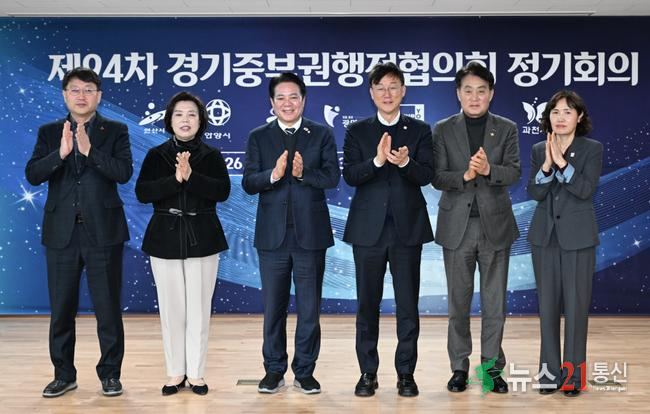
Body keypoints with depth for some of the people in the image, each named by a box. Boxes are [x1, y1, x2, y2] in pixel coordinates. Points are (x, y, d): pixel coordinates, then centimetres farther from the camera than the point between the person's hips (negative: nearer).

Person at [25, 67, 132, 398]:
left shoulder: (116, 131, 3)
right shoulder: (49, 132, 9)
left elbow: (124, 172, -12)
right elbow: (32, 175, -3)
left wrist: (89, 150, -22)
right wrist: (60, 153, -18)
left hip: (103, 231, -2)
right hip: (62, 232, 2)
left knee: (108, 307, 4)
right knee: (61, 308, 9)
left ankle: (110, 373, 18)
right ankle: (64, 374, 23)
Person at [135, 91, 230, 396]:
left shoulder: (212, 156, 3)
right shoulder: (156, 155, 4)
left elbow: (222, 191, -12)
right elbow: (142, 193, -8)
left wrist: (191, 176, -24)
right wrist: (175, 179, -20)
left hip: (202, 239, 0)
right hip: (165, 238, 1)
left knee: (199, 308, 3)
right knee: (171, 308, 6)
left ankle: (196, 373, 15)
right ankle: (175, 373, 18)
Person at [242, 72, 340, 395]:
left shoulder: (322, 135, 5)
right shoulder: (258, 137, 7)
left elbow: (332, 177, -6)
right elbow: (248, 183, -3)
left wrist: (304, 173, -23)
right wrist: (273, 175, -21)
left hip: (310, 233, -1)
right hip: (272, 235, 1)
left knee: (309, 307, 6)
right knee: (273, 307, 9)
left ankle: (305, 371, 19)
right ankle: (274, 370, 22)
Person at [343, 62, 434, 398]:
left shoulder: (419, 130, 7)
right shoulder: (357, 132, 6)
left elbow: (426, 175, -5)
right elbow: (349, 175, -6)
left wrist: (405, 161, -25)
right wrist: (377, 161, -23)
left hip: (407, 228, 0)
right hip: (368, 229, 0)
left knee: (408, 304, 4)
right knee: (367, 304, 7)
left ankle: (406, 373, 15)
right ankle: (368, 372, 18)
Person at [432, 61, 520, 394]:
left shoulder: (506, 129, 4)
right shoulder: (443, 130, 3)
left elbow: (514, 172, -5)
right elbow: (436, 177, -3)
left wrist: (488, 170, -24)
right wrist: (465, 175, -21)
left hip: (495, 224, 0)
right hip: (457, 226, 0)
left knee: (494, 301, 6)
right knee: (458, 300, 8)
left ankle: (492, 365, 18)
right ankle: (459, 366, 19)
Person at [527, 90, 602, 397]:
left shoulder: (592, 149, -2)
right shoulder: (539, 151, 6)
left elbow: (586, 189, -14)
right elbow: (534, 193, -4)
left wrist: (561, 162, -22)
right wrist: (547, 165, -19)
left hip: (578, 237, -3)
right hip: (545, 236, 3)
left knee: (576, 305, 1)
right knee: (548, 304, 7)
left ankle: (573, 374, 12)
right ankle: (550, 372, 17)